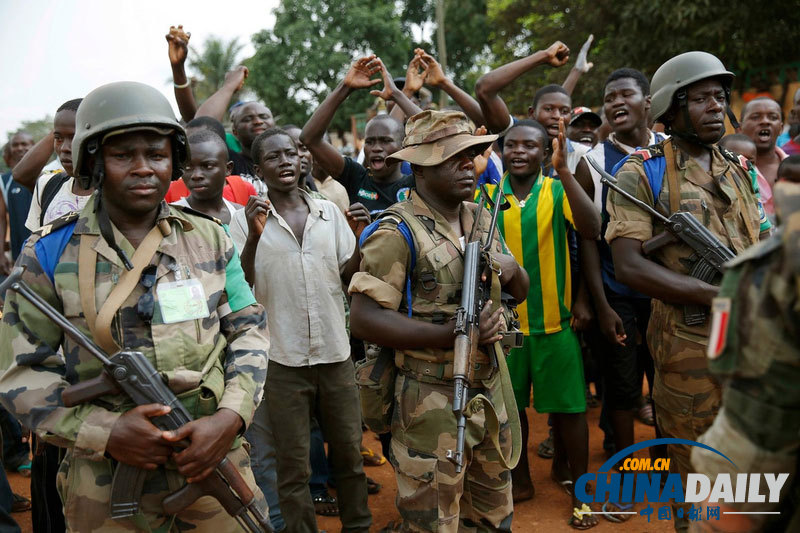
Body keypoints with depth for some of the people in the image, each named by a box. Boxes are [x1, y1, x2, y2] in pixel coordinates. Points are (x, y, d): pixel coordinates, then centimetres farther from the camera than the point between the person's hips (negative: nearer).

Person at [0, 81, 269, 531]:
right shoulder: (51, 253, -4)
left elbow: (249, 332, 4)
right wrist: (105, 432, -17)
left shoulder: (211, 240, 2)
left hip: (215, 462, 2)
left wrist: (230, 417, -12)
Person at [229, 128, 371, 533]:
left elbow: (349, 274, 8)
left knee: (349, 452, 15)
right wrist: (254, 236, -21)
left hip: (335, 352, 3)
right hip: (282, 358, -3)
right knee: (293, 464, 8)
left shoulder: (329, 212, 6)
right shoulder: (246, 218, -3)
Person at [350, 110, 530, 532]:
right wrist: (453, 334, -25)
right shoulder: (397, 231, -14)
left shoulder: (480, 218, 10)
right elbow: (363, 319, -21)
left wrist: (512, 270, -6)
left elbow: (520, 292, 18)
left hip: (492, 396, 7)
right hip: (433, 405, -7)